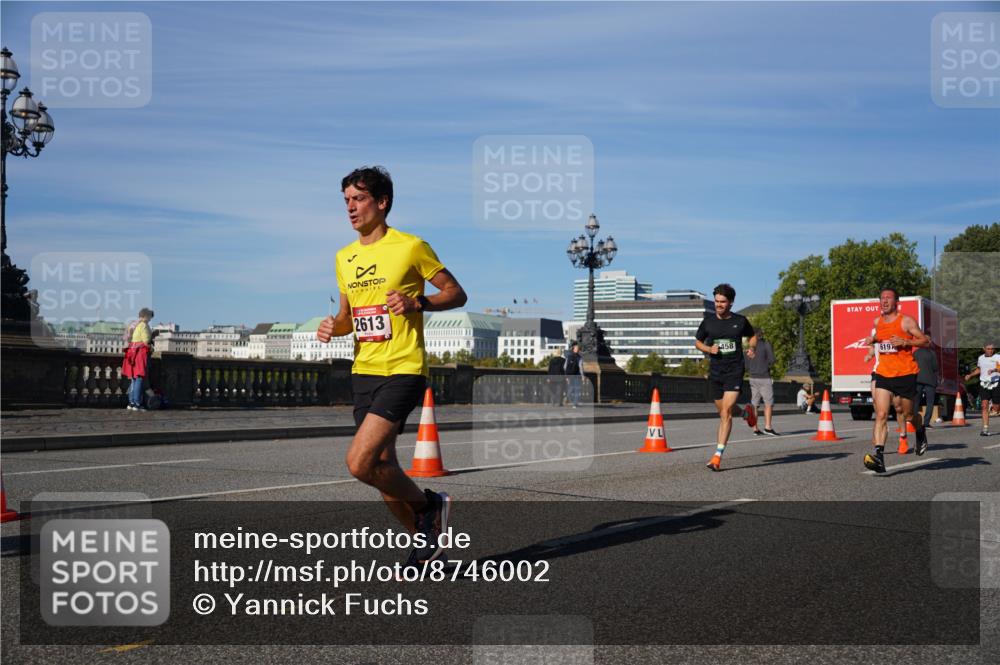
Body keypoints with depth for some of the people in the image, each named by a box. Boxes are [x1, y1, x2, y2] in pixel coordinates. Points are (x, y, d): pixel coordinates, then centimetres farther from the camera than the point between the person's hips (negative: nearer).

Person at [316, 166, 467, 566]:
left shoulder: (411, 247, -6)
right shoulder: (344, 258, 13)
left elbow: (457, 293, 0)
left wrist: (418, 303, -16)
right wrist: (333, 327, 1)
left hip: (403, 371, -7)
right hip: (363, 372, 7)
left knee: (359, 462, -18)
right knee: (382, 470, 10)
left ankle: (428, 506, 7)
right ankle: (425, 543, 29)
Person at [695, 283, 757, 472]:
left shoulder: (740, 321, -1)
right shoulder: (708, 321, 1)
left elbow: (752, 336, 18)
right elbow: (697, 342, 12)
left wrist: (752, 348, -3)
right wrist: (709, 349, -8)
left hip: (735, 371, -3)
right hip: (715, 372, 3)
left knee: (726, 412, -14)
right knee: (723, 412, 15)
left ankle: (718, 455, -13)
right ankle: (746, 412, 50)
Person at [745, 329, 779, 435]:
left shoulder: (750, 348, 8)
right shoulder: (766, 344, -4)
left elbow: (746, 365, 9)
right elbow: (772, 360, -9)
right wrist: (767, 366, 9)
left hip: (753, 378, 5)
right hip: (764, 378, -5)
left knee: (754, 404, 5)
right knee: (768, 403, -2)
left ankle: (755, 429, 5)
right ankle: (768, 427, -10)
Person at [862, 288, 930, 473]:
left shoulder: (906, 321, -6)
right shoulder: (877, 322, 10)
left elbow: (925, 341, -5)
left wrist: (905, 342, -20)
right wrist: (873, 339, 9)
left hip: (906, 374, -3)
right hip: (884, 374, 4)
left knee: (907, 414, 11)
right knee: (881, 415, -13)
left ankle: (921, 432, 47)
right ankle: (879, 456, -22)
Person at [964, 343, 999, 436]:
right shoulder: (980, 358, 10)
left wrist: (994, 370, -37)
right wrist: (970, 375, 17)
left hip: (995, 384, -3)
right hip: (984, 385, 3)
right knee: (984, 406, -11)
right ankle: (985, 429, -14)